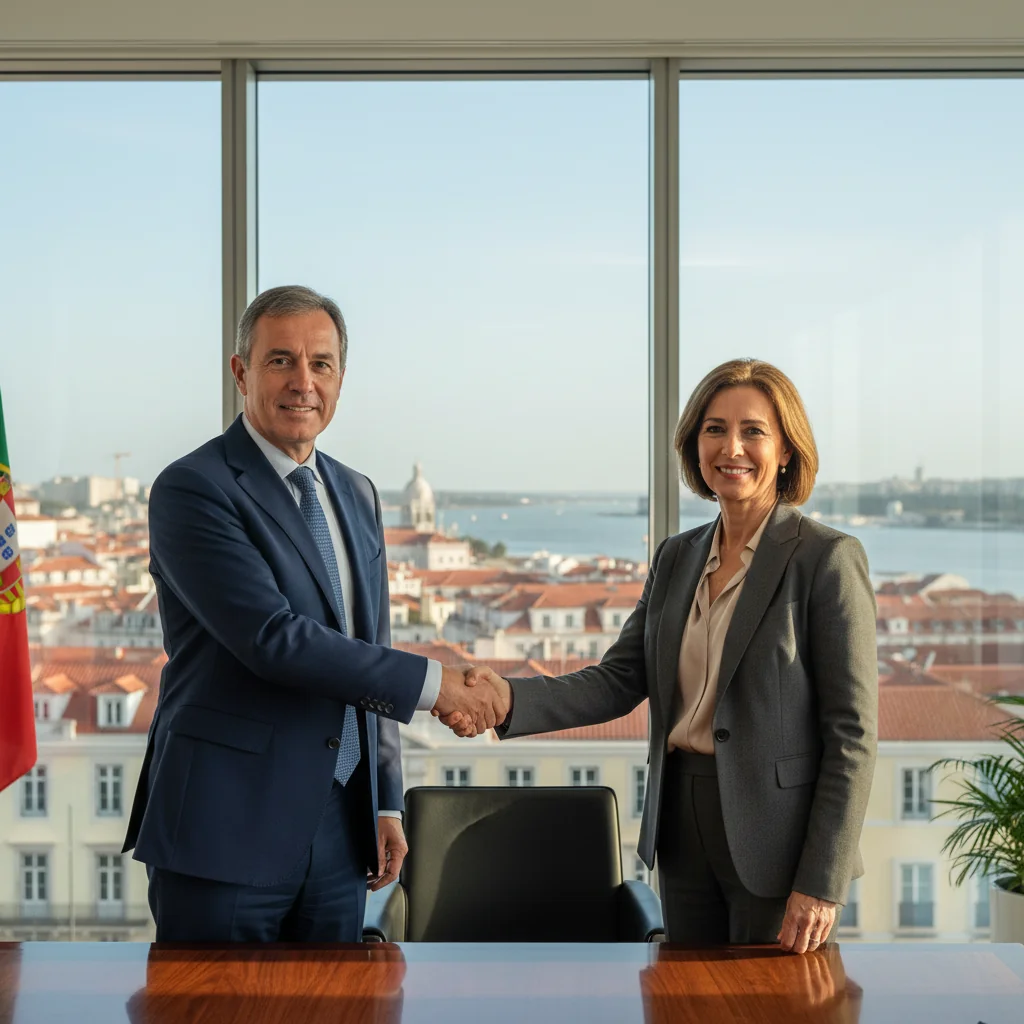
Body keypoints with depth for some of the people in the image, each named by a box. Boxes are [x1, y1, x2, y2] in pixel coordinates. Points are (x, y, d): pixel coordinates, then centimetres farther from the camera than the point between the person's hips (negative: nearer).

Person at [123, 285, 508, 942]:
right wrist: (431, 682, -17)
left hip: (338, 831, 7)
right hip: (226, 830, -6)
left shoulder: (357, 495, 14)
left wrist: (387, 803, 14)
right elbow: (271, 637, -20)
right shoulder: (192, 488, -10)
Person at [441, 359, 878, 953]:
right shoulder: (677, 557, 10)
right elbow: (619, 680, 3)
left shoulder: (828, 559, -10)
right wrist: (509, 701, -14)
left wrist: (820, 884, -16)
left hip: (774, 840, -6)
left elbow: (852, 732, -12)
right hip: (685, 833, 6)